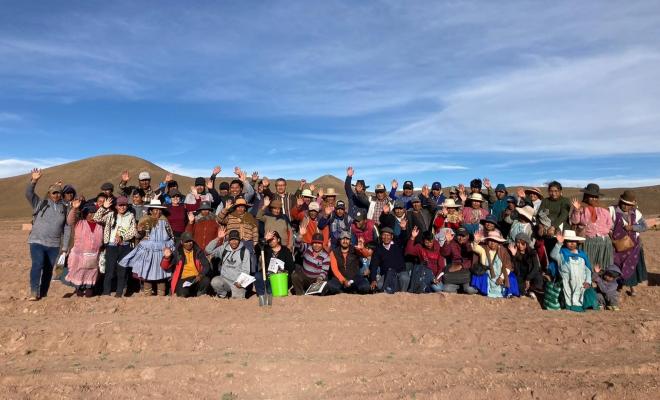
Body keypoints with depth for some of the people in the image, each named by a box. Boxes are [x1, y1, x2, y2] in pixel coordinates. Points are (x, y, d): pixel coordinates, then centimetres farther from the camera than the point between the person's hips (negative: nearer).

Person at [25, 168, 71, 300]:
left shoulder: (64, 209, 8)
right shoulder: (40, 204, 4)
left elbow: (67, 228, 8)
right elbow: (28, 193, -13)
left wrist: (65, 247, 5)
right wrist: (34, 181, -30)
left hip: (54, 245, 3)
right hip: (37, 241, -3)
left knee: (49, 269, 6)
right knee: (37, 264, -20)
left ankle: (43, 293, 18)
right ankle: (34, 292, -15)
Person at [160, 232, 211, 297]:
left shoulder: (198, 251, 8)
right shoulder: (177, 253, 6)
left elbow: (206, 265, 1)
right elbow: (165, 267, 1)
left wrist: (201, 274, -19)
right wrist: (166, 258, -20)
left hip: (196, 278, 1)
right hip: (183, 279, 0)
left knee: (206, 281, -32)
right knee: (183, 293, -31)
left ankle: (200, 293, -1)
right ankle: (192, 293, 4)